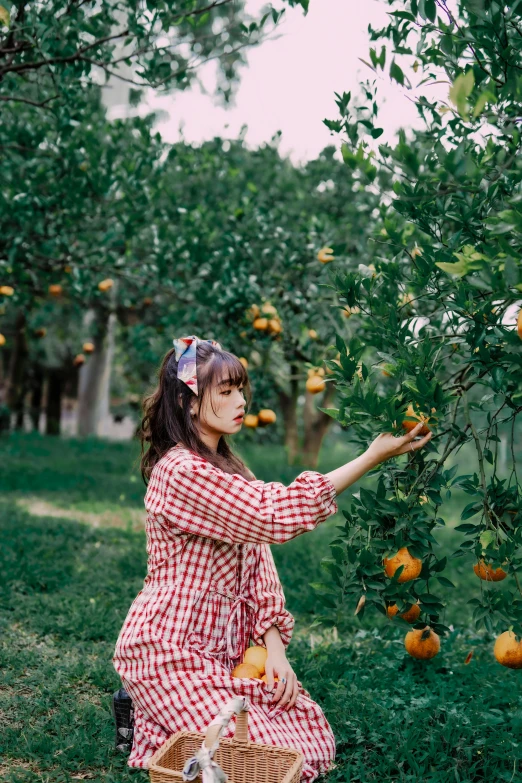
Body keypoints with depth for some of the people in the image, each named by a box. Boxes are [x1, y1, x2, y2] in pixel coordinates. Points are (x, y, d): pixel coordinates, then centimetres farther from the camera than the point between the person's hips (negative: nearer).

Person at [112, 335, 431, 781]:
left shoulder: (229, 469, 11)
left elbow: (258, 563, 8)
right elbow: (276, 514, -27)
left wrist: (274, 645, -6)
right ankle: (153, 729, 6)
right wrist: (373, 457, -25)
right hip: (173, 651, -9)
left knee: (316, 739, 4)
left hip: (227, 648, 9)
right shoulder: (181, 473, -20)